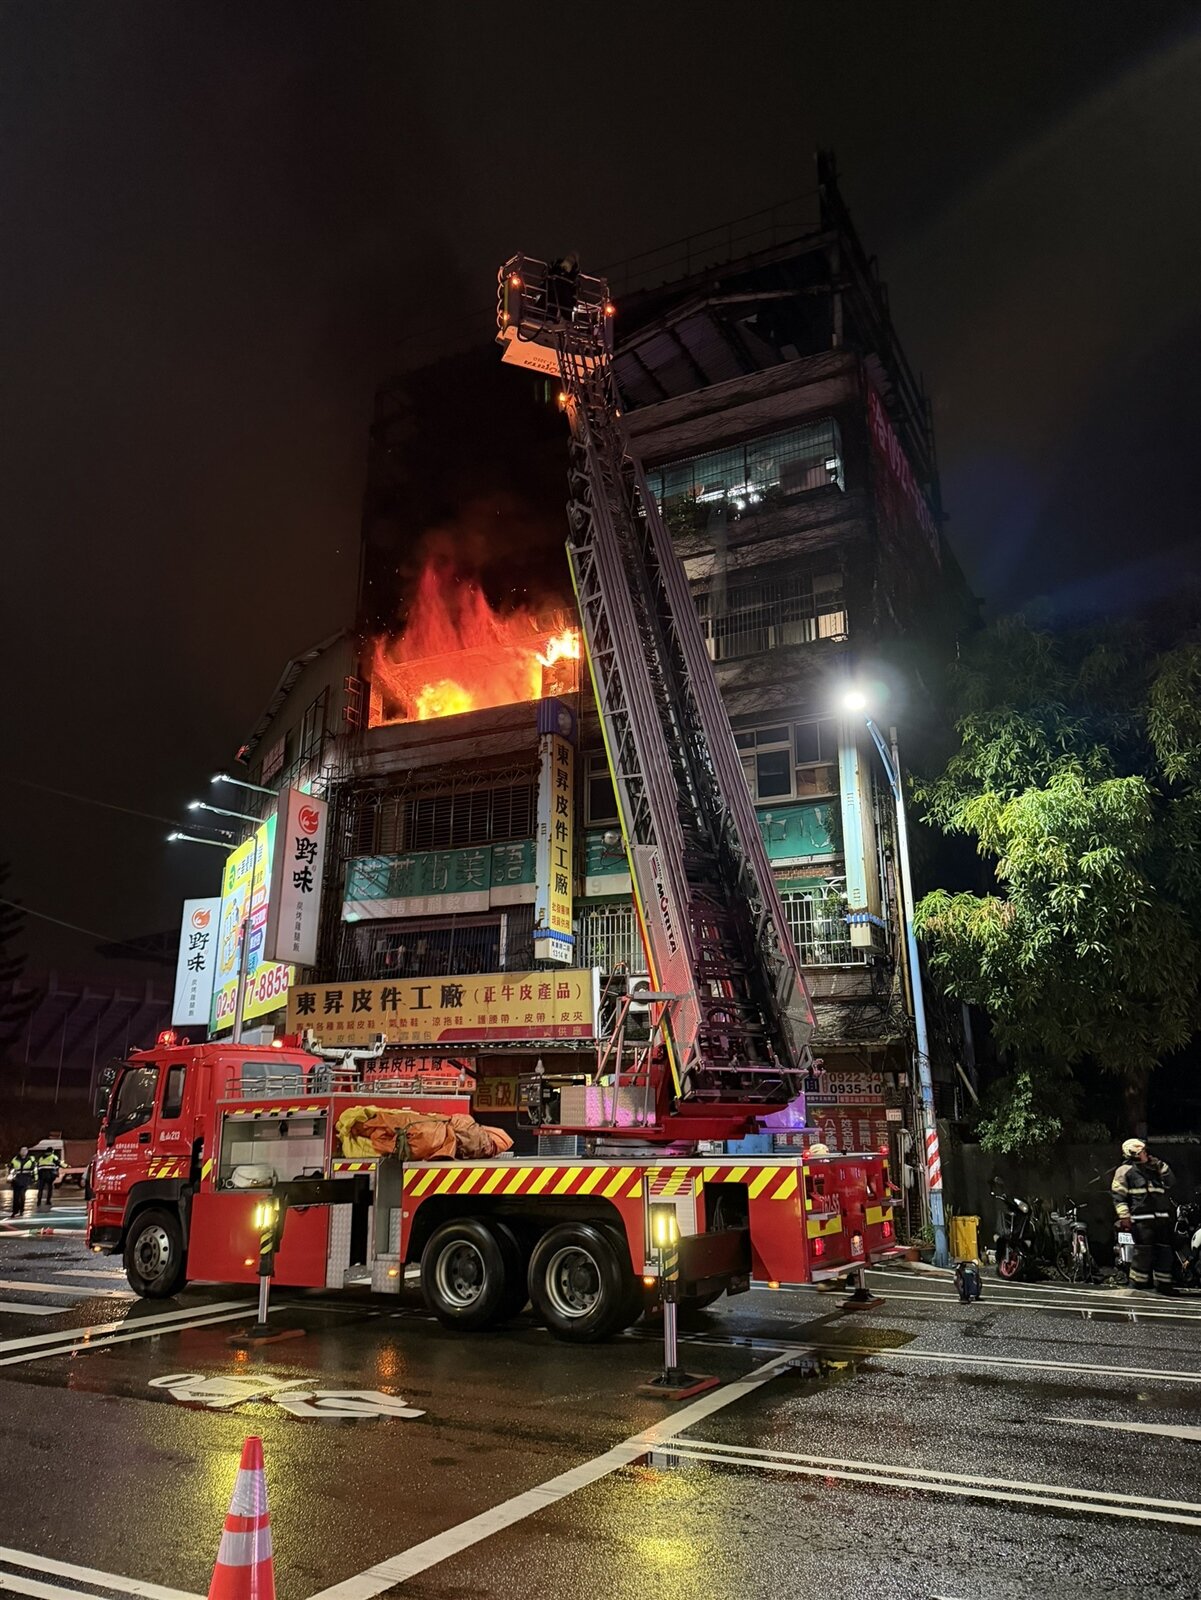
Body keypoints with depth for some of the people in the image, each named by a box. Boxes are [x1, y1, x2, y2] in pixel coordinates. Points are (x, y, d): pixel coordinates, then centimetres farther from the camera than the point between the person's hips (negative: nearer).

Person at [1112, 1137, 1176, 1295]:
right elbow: (1118, 1195, -6)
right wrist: (1124, 1215, -16)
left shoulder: (1153, 1170, 23)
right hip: (1141, 1219, -7)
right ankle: (1136, 1285, -3)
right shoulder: (1125, 1171, 1)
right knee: (1143, 1252, -10)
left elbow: (1171, 1180, 21)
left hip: (1162, 1217, 7)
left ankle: (1163, 1284, 17)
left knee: (1164, 1252, 7)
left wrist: (1159, 1164, 11)